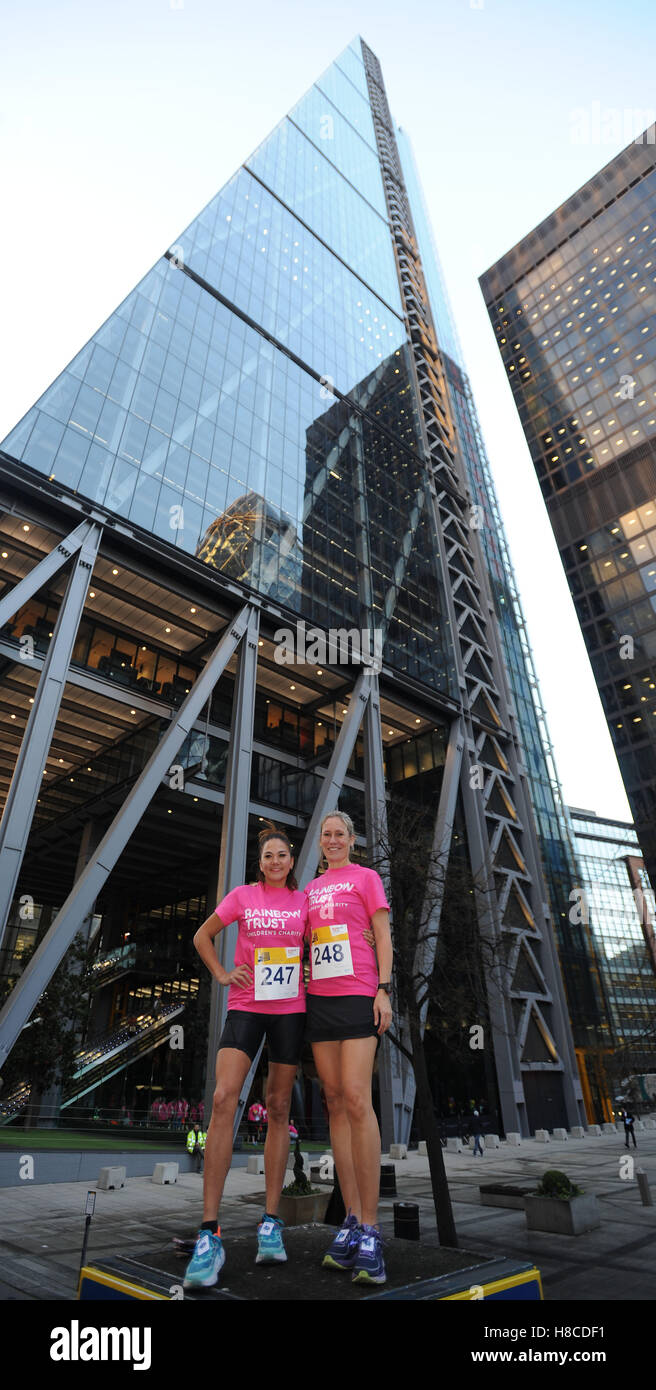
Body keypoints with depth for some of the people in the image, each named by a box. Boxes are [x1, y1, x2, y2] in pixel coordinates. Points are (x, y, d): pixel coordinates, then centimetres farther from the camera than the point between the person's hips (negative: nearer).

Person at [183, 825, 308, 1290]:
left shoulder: (304, 900, 4)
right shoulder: (244, 895, 1)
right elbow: (203, 936, 10)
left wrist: (311, 976, 1)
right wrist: (222, 974, 1)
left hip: (291, 1009, 1)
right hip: (246, 1005, -1)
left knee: (279, 1108, 7)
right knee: (224, 1098, -16)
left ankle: (271, 1223, 18)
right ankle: (210, 1234, -11)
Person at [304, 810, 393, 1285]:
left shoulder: (366, 877, 5)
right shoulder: (311, 888, 18)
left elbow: (382, 935, 0)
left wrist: (384, 989, -9)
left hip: (358, 994, -5)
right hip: (319, 997, 5)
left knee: (357, 1100, -13)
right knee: (335, 1101, 5)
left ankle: (370, 1229, -5)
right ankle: (352, 1220, 12)